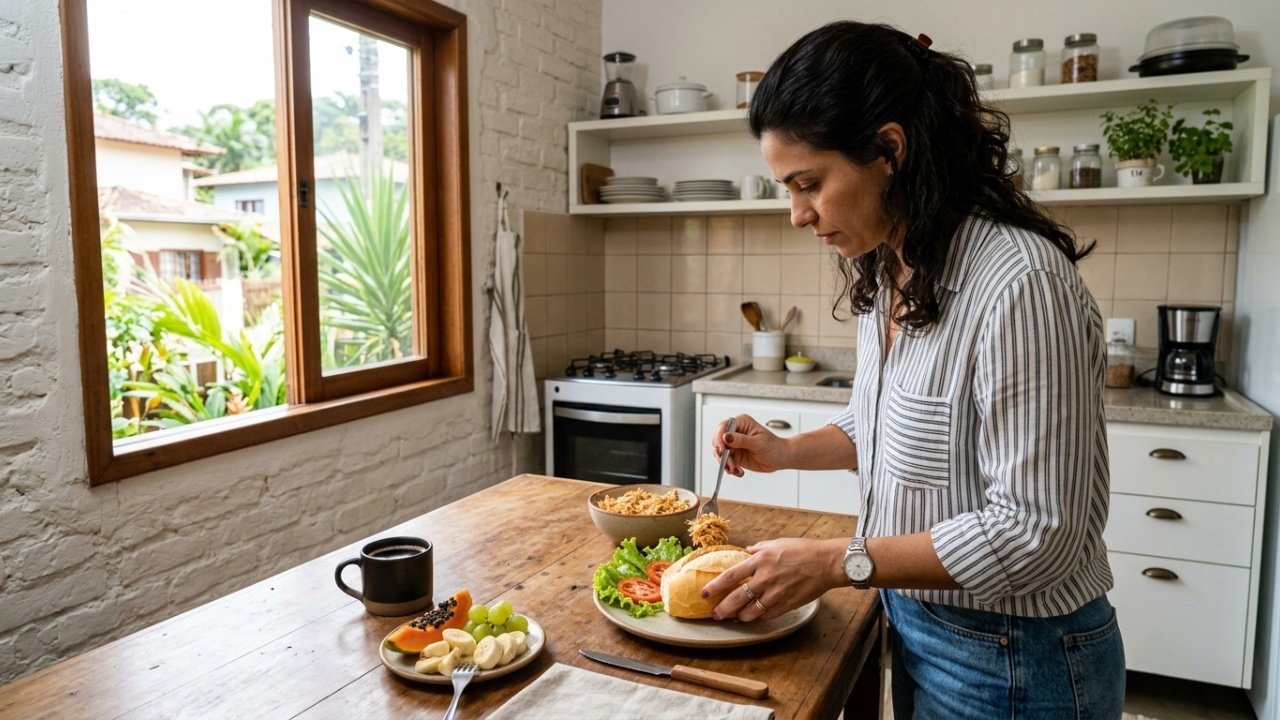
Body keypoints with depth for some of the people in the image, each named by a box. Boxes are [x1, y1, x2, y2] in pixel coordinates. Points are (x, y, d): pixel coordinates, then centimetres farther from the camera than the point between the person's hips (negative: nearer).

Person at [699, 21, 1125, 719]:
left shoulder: (1018, 282, -28)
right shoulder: (887, 271, -1)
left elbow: (1036, 531, -26)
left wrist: (837, 561, -25)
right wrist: (787, 451, -2)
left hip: (1013, 661, -7)